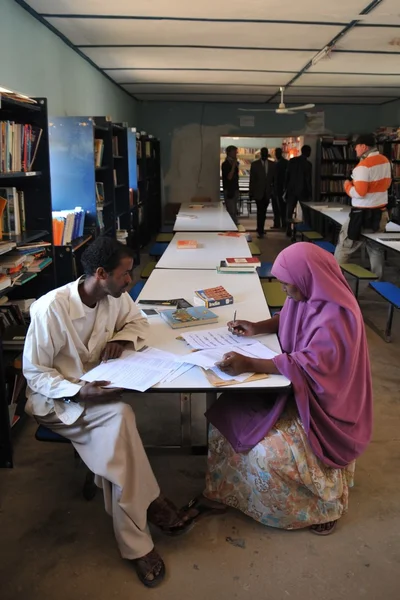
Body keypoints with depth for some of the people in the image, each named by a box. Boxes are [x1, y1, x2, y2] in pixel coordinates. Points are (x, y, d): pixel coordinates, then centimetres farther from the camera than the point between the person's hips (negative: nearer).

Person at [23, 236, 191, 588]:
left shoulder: (116, 297, -7)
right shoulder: (51, 309, -24)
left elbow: (138, 322, 14)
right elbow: (34, 372, -16)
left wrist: (121, 338, -10)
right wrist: (78, 391, -30)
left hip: (96, 388, 5)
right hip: (56, 399, -5)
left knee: (116, 440, -25)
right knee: (121, 416, -30)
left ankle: (134, 542, -12)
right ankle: (149, 501, -12)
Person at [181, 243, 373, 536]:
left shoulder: (337, 316, -28)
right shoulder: (306, 295, -2)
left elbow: (309, 366, -30)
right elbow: (286, 320, 18)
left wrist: (249, 364, -34)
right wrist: (256, 328, 1)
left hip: (322, 404, -8)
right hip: (295, 386, 8)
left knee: (269, 453, -23)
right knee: (229, 412, -6)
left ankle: (323, 502, 6)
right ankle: (220, 493, 7)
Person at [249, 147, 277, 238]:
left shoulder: (272, 164, 6)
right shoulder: (255, 164, -2)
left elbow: (274, 179, 10)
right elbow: (252, 180, -1)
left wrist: (274, 191, 4)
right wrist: (251, 192, -2)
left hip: (267, 192, 3)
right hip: (258, 192, -3)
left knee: (263, 212, 10)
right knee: (260, 211, -8)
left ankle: (260, 229, 23)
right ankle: (260, 231, -4)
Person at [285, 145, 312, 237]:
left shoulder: (292, 161, -1)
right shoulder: (308, 164, -11)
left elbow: (287, 175, 2)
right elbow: (308, 180, -11)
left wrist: (286, 187, 11)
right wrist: (310, 194, -4)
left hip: (291, 189, 3)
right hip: (302, 190, -3)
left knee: (289, 211, 9)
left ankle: (289, 231, 7)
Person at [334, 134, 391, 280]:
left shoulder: (364, 166, -18)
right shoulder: (385, 161, 7)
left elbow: (359, 193, -21)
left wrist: (347, 186, -4)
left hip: (363, 215, -8)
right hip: (381, 213, 8)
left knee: (344, 248, 3)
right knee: (377, 249, 13)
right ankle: (377, 281, 19)